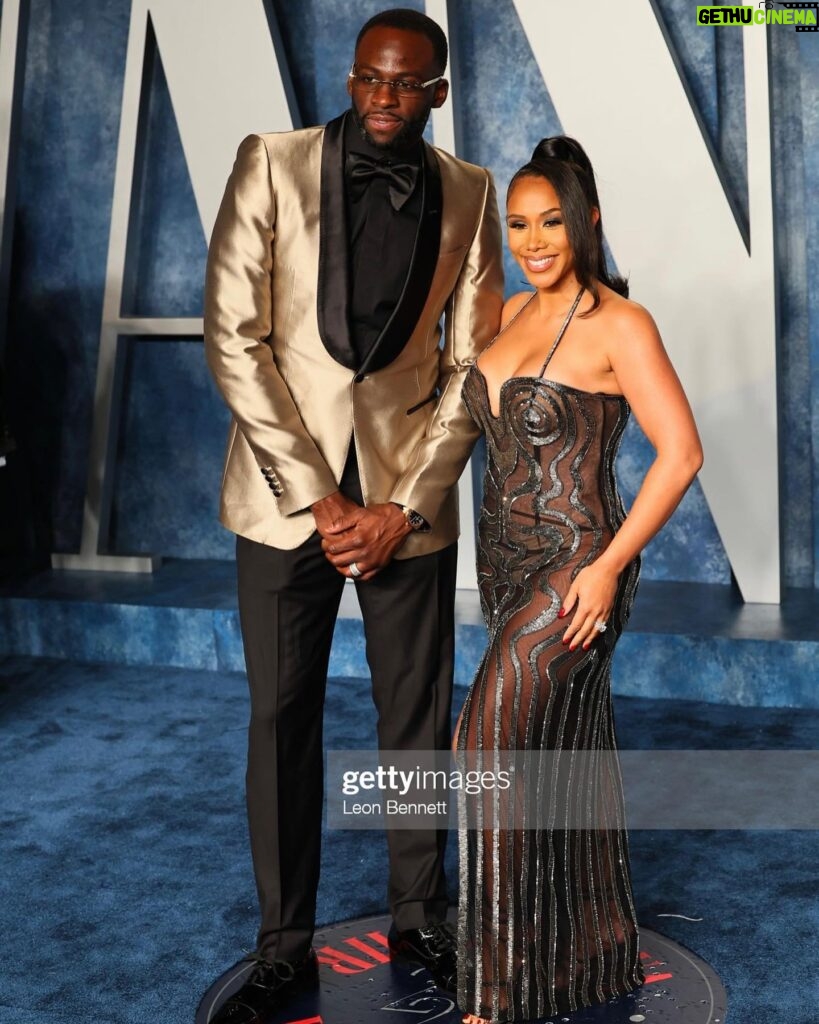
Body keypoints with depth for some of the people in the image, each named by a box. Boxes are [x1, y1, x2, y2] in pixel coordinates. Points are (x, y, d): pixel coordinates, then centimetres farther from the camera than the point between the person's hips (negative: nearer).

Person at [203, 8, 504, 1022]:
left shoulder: (468, 194, 3)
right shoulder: (272, 164, -3)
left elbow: (469, 365, 3)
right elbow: (233, 339, -8)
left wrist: (406, 506, -7)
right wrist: (315, 495, -12)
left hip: (409, 495, 1)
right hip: (286, 483, -1)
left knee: (418, 715, 9)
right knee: (281, 721, 5)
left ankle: (420, 920, 28)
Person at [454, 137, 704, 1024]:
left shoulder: (619, 324, -13)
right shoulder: (512, 313, 8)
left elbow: (681, 451, -16)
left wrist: (608, 566, -19)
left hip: (574, 570, -7)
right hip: (506, 561, 8)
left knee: (493, 748, -10)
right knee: (564, 750, 16)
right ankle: (599, 951, 33)